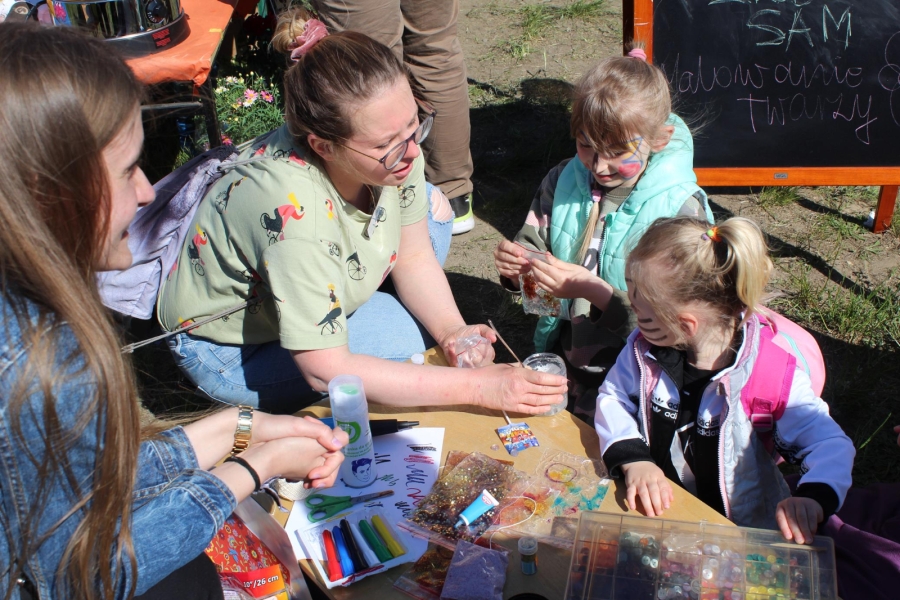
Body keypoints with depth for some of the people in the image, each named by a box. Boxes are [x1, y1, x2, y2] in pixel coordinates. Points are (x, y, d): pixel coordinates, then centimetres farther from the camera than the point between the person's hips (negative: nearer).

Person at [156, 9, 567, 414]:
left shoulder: (392, 145, -21)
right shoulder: (294, 212, -40)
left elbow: (413, 254, -7)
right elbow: (325, 371, -34)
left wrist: (452, 329, -26)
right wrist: (474, 387, -35)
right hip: (230, 351, -6)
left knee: (430, 205, -2)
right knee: (416, 334, -23)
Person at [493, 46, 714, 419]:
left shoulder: (680, 209, -13)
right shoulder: (563, 181, 0)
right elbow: (533, 244, 10)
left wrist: (592, 290, -29)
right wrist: (516, 264, -14)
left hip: (630, 365, -4)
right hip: (560, 351, 4)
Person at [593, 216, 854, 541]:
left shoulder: (771, 374, -20)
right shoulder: (644, 347, -7)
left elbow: (831, 444, -15)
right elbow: (613, 397, 3)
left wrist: (812, 499, -37)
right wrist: (633, 459, -16)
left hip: (737, 531, -2)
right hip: (653, 511, 2)